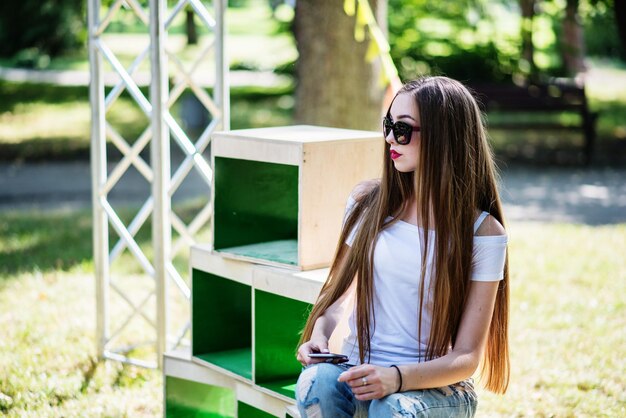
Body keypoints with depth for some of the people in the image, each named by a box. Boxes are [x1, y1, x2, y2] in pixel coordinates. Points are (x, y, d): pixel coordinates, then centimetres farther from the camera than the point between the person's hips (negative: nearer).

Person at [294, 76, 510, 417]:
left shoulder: (482, 232, -6)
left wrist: (397, 377, -26)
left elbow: (466, 357, -7)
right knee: (317, 384, -31)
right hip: (356, 373, 3)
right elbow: (336, 291, 15)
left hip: (436, 386, -3)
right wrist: (319, 336, -8)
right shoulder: (367, 203, 4)